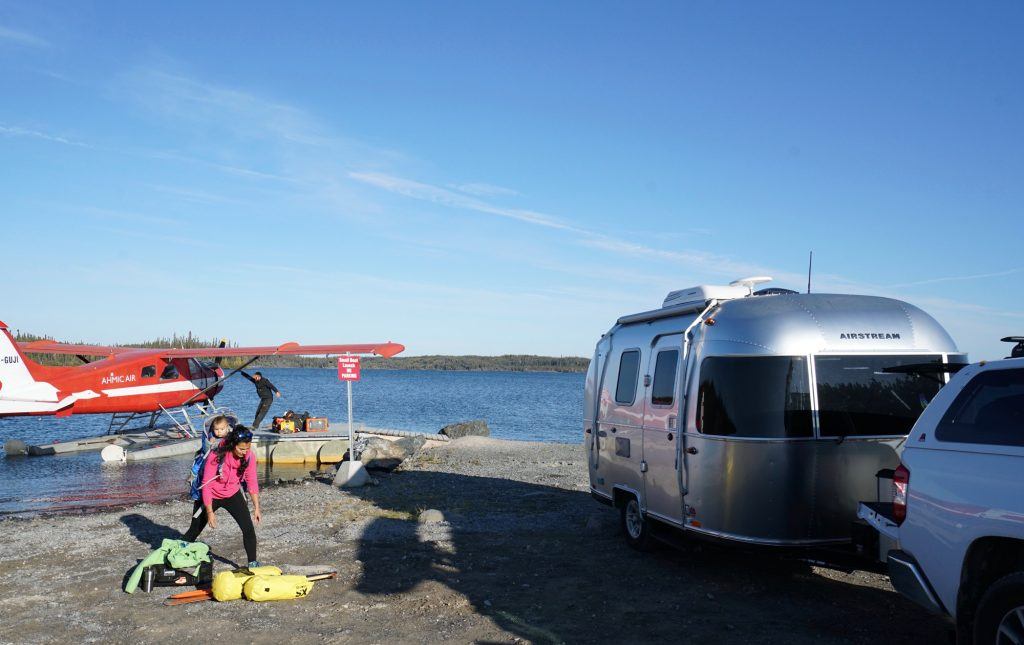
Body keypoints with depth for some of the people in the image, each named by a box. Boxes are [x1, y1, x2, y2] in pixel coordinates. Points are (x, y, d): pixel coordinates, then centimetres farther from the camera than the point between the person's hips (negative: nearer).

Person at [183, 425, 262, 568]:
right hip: (211, 496, -2)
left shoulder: (249, 457, -19)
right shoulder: (216, 456, -31)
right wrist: (210, 512, -22)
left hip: (232, 495, 3)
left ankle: (253, 563, 3)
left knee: (248, 529, -10)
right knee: (194, 531, 14)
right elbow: (206, 485, -23)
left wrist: (256, 508, -7)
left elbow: (252, 483, -6)